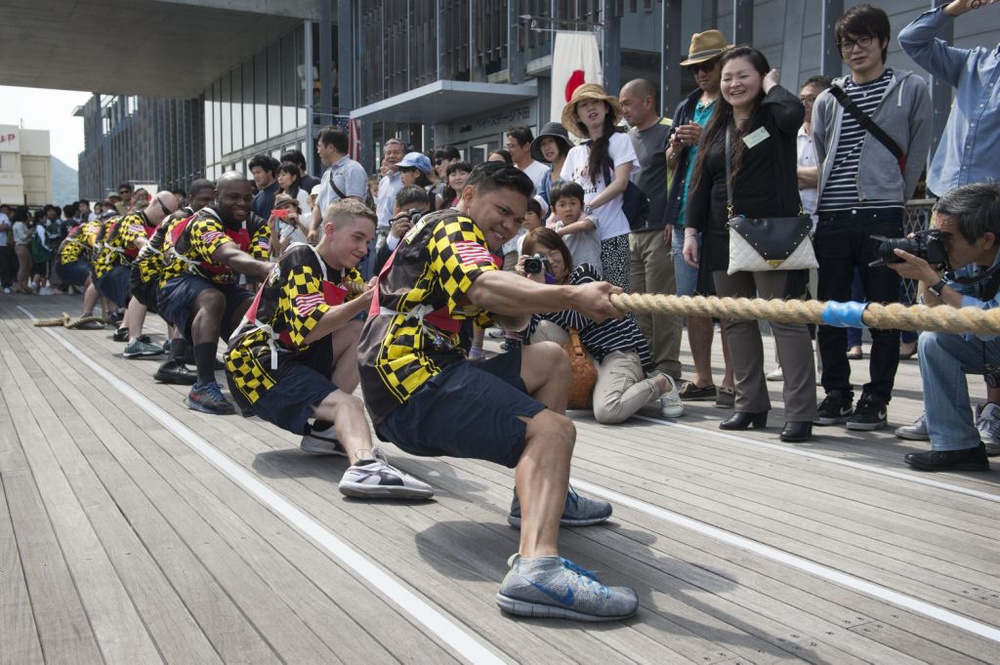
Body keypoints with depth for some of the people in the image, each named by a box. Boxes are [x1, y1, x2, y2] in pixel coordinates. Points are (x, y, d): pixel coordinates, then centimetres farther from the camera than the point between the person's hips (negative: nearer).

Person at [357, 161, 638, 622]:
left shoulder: (464, 243, 28)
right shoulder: (452, 227, -2)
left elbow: (511, 321, 21)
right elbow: (484, 290, -25)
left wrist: (529, 300, -1)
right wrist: (572, 296, -36)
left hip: (429, 374, 10)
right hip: (413, 383, -10)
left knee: (551, 360, 17)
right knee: (552, 430, -25)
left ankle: (539, 494, 12)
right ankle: (536, 568, -47)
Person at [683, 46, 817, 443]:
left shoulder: (774, 117, -1)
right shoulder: (717, 127, 16)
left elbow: (793, 112, -27)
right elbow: (701, 183, 14)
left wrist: (772, 86, -7)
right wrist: (691, 232, 7)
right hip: (725, 238, 7)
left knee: (786, 319, -7)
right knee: (737, 322, 8)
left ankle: (800, 413, -4)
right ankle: (750, 404, 17)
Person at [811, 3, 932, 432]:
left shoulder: (910, 90, 7)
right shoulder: (828, 100, 16)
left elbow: (916, 156, 6)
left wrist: (893, 202, 4)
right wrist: (827, 201, 11)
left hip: (882, 217, -3)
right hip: (831, 219, 4)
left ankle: (876, 400, 7)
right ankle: (836, 393, 17)